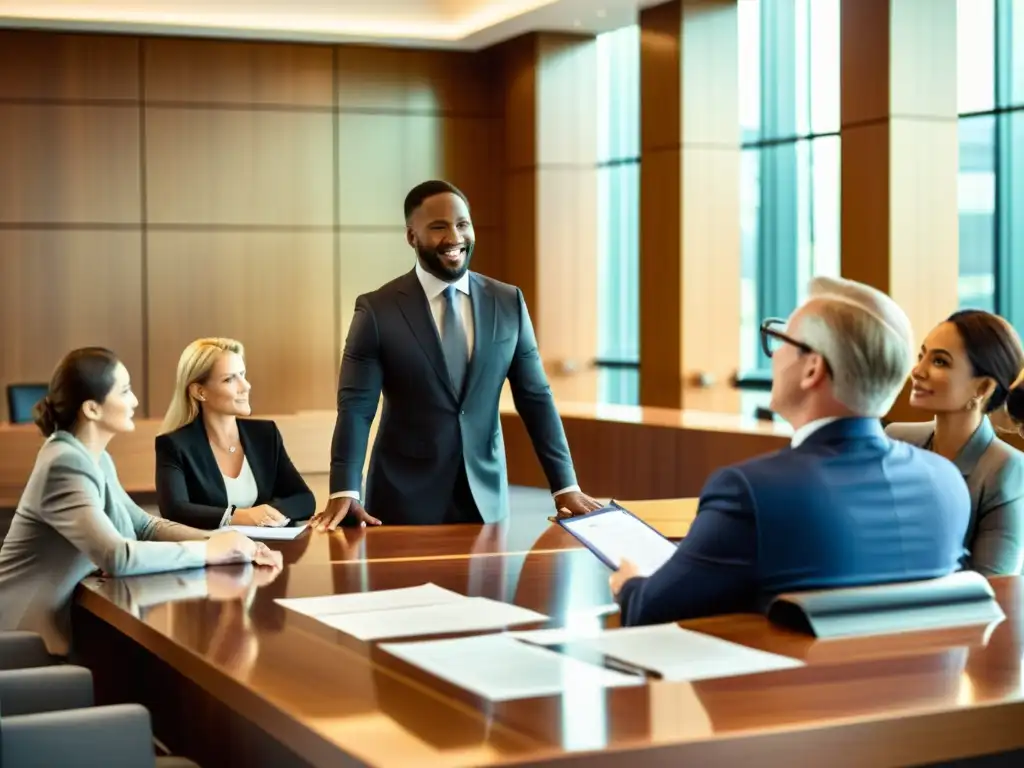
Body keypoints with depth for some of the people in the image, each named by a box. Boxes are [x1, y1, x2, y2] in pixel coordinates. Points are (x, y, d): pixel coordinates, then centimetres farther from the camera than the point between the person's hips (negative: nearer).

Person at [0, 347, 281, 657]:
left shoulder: (93, 457, 7)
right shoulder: (65, 465, -23)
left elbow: (145, 526, 9)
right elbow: (117, 557, -33)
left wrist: (219, 541, -7)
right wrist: (207, 551, -24)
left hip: (61, 616, 8)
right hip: (33, 636, -8)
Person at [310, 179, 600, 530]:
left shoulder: (508, 303, 2)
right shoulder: (377, 310, -6)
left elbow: (536, 399, 5)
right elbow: (355, 408, -9)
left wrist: (565, 485, 2)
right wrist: (344, 492, -20)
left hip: (485, 495, 3)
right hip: (405, 500, -3)